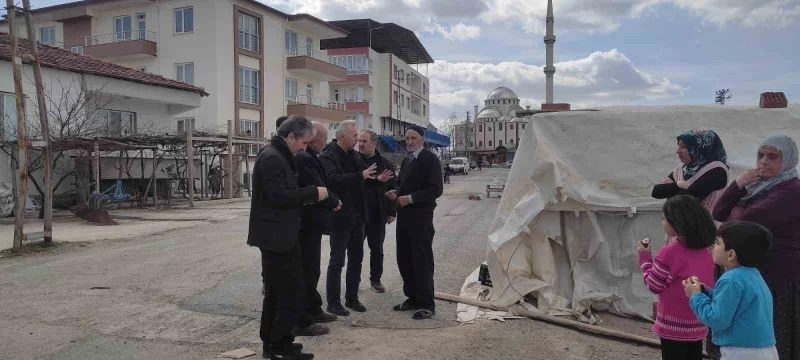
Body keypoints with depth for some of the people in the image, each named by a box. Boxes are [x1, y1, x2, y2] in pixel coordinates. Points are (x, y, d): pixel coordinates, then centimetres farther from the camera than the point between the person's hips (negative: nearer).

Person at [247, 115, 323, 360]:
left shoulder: (278, 156, 16)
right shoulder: (272, 157, -17)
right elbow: (279, 196, -25)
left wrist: (307, 197, 6)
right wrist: (313, 193, -17)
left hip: (276, 235, 11)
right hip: (276, 236, -11)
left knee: (276, 292, 16)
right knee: (291, 294, -6)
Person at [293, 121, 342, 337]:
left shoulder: (304, 156, 10)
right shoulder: (305, 159, -22)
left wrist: (330, 200, 1)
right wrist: (335, 202, -6)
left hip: (308, 223, 11)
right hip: (308, 224, -11)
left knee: (310, 270, 21)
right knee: (307, 272, -2)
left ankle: (314, 310, 36)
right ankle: (302, 322, 7)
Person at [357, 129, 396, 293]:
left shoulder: (386, 164, 3)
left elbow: (392, 190, 5)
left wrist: (392, 212, 3)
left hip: (377, 215, 1)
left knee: (377, 249, 11)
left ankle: (375, 279, 25)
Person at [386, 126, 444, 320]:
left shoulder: (430, 159, -9)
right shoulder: (406, 161, 16)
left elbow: (436, 189, -16)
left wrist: (410, 198, -20)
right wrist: (395, 191, 2)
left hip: (421, 217, -8)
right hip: (404, 215, 8)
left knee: (422, 260, -3)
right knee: (404, 259, 12)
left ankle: (427, 305, 7)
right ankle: (413, 298, 25)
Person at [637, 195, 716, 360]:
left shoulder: (669, 252, -19)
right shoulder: (705, 252, 2)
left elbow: (653, 285, -9)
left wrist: (644, 257, 3)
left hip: (674, 325, -6)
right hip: (698, 324, 7)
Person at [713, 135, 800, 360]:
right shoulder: (760, 186, 13)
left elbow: (745, 220, -26)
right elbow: (719, 213, 7)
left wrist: (736, 211, -2)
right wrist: (738, 185, -7)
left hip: (779, 278, -9)